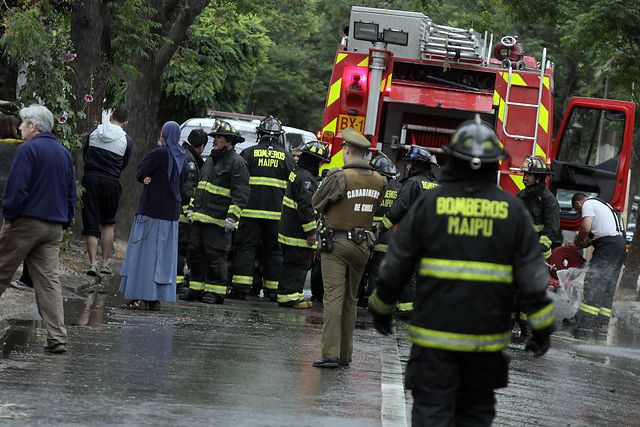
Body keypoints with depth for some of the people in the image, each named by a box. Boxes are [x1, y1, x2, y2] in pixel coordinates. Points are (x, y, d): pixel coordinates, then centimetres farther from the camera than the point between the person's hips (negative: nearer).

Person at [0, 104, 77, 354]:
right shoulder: (64, 153, 15)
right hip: (54, 227, 7)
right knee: (49, 279, 2)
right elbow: (71, 192, 17)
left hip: (26, 221, -7)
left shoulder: (28, 149, -9)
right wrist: (65, 221, 20)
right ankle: (57, 338, -7)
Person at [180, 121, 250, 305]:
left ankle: (216, 292, 0)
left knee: (215, 255, -7)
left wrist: (232, 217, -20)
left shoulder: (236, 163, -8)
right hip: (200, 218, 9)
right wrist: (193, 209, 23)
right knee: (195, 252, 10)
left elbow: (241, 194, -14)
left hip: (218, 220, -9)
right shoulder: (210, 160, 19)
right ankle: (197, 289, 19)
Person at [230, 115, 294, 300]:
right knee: (274, 250, 9)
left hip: (251, 209, -1)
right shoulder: (286, 157, 5)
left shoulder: (249, 153, 0)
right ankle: (273, 290, 10)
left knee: (246, 247, 1)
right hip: (276, 212, 1)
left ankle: (241, 288, -6)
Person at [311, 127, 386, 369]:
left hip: (336, 242, -5)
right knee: (350, 300, 15)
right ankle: (345, 354, 19)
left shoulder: (339, 177, -15)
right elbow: (374, 210, 8)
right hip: (363, 245, 5)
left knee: (333, 298, -7)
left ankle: (330, 354, -13)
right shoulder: (379, 181, 1)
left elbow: (316, 203, -3)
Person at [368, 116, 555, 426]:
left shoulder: (429, 203, -3)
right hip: (487, 335, 2)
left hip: (435, 332, -2)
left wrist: (381, 308, 17)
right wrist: (542, 327, 8)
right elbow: (532, 275, -1)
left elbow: (396, 264, 2)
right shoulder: (512, 210, 0)